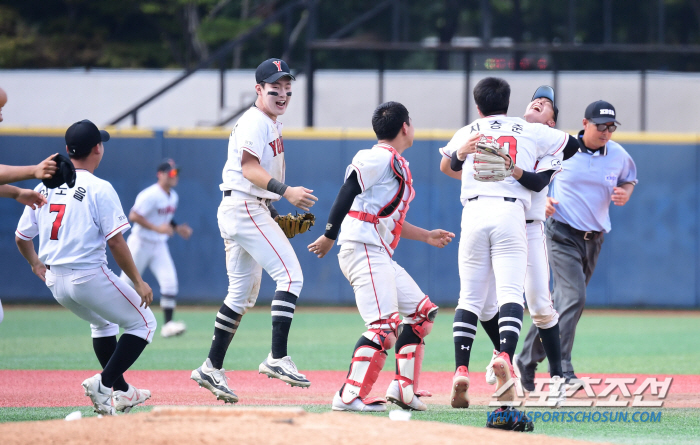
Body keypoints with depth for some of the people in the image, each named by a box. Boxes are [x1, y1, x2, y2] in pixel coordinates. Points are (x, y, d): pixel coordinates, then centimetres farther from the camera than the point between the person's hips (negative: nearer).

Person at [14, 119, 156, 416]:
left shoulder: (45, 187, 8)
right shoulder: (99, 189, -11)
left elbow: (21, 237, 13)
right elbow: (115, 242, -15)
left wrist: (35, 263, 33)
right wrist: (138, 282, -7)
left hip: (55, 282, 7)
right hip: (89, 277, -7)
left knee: (103, 323, 30)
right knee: (143, 323, 7)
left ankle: (122, 391, 29)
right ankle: (103, 384, -5)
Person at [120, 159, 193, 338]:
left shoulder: (173, 196, 8)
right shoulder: (150, 195, -19)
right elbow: (133, 216, -24)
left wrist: (177, 228, 3)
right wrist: (157, 228, -29)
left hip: (159, 246, 7)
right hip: (140, 243, -7)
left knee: (170, 282, -10)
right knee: (127, 283, 4)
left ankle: (168, 324, -11)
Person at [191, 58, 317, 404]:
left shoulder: (272, 124, 20)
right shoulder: (255, 122, -12)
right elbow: (249, 169, -24)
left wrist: (272, 214, 20)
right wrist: (285, 191, -36)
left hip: (253, 208, 11)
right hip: (245, 207, -11)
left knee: (243, 294, 14)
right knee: (291, 275, -16)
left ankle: (212, 369, 16)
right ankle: (277, 359, -23)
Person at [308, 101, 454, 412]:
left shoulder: (397, 165, 23)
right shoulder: (378, 158, -8)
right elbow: (348, 191, -16)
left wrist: (426, 236, 31)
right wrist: (329, 237, -19)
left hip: (382, 257, 11)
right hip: (363, 250, -11)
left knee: (421, 311, 13)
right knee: (385, 325, -19)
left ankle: (403, 389, 12)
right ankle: (350, 396, -23)